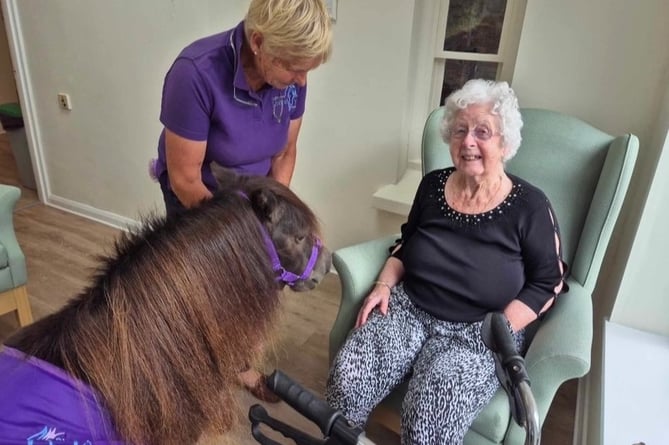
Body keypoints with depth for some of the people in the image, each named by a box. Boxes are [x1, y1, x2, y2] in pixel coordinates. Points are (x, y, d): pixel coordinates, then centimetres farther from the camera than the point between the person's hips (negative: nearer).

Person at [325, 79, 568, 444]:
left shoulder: (529, 206, -6)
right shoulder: (433, 185, 5)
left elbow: (548, 282, -1)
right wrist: (384, 284, 0)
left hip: (478, 331, -3)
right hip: (409, 309, 3)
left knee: (431, 413, -28)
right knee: (347, 377, -21)